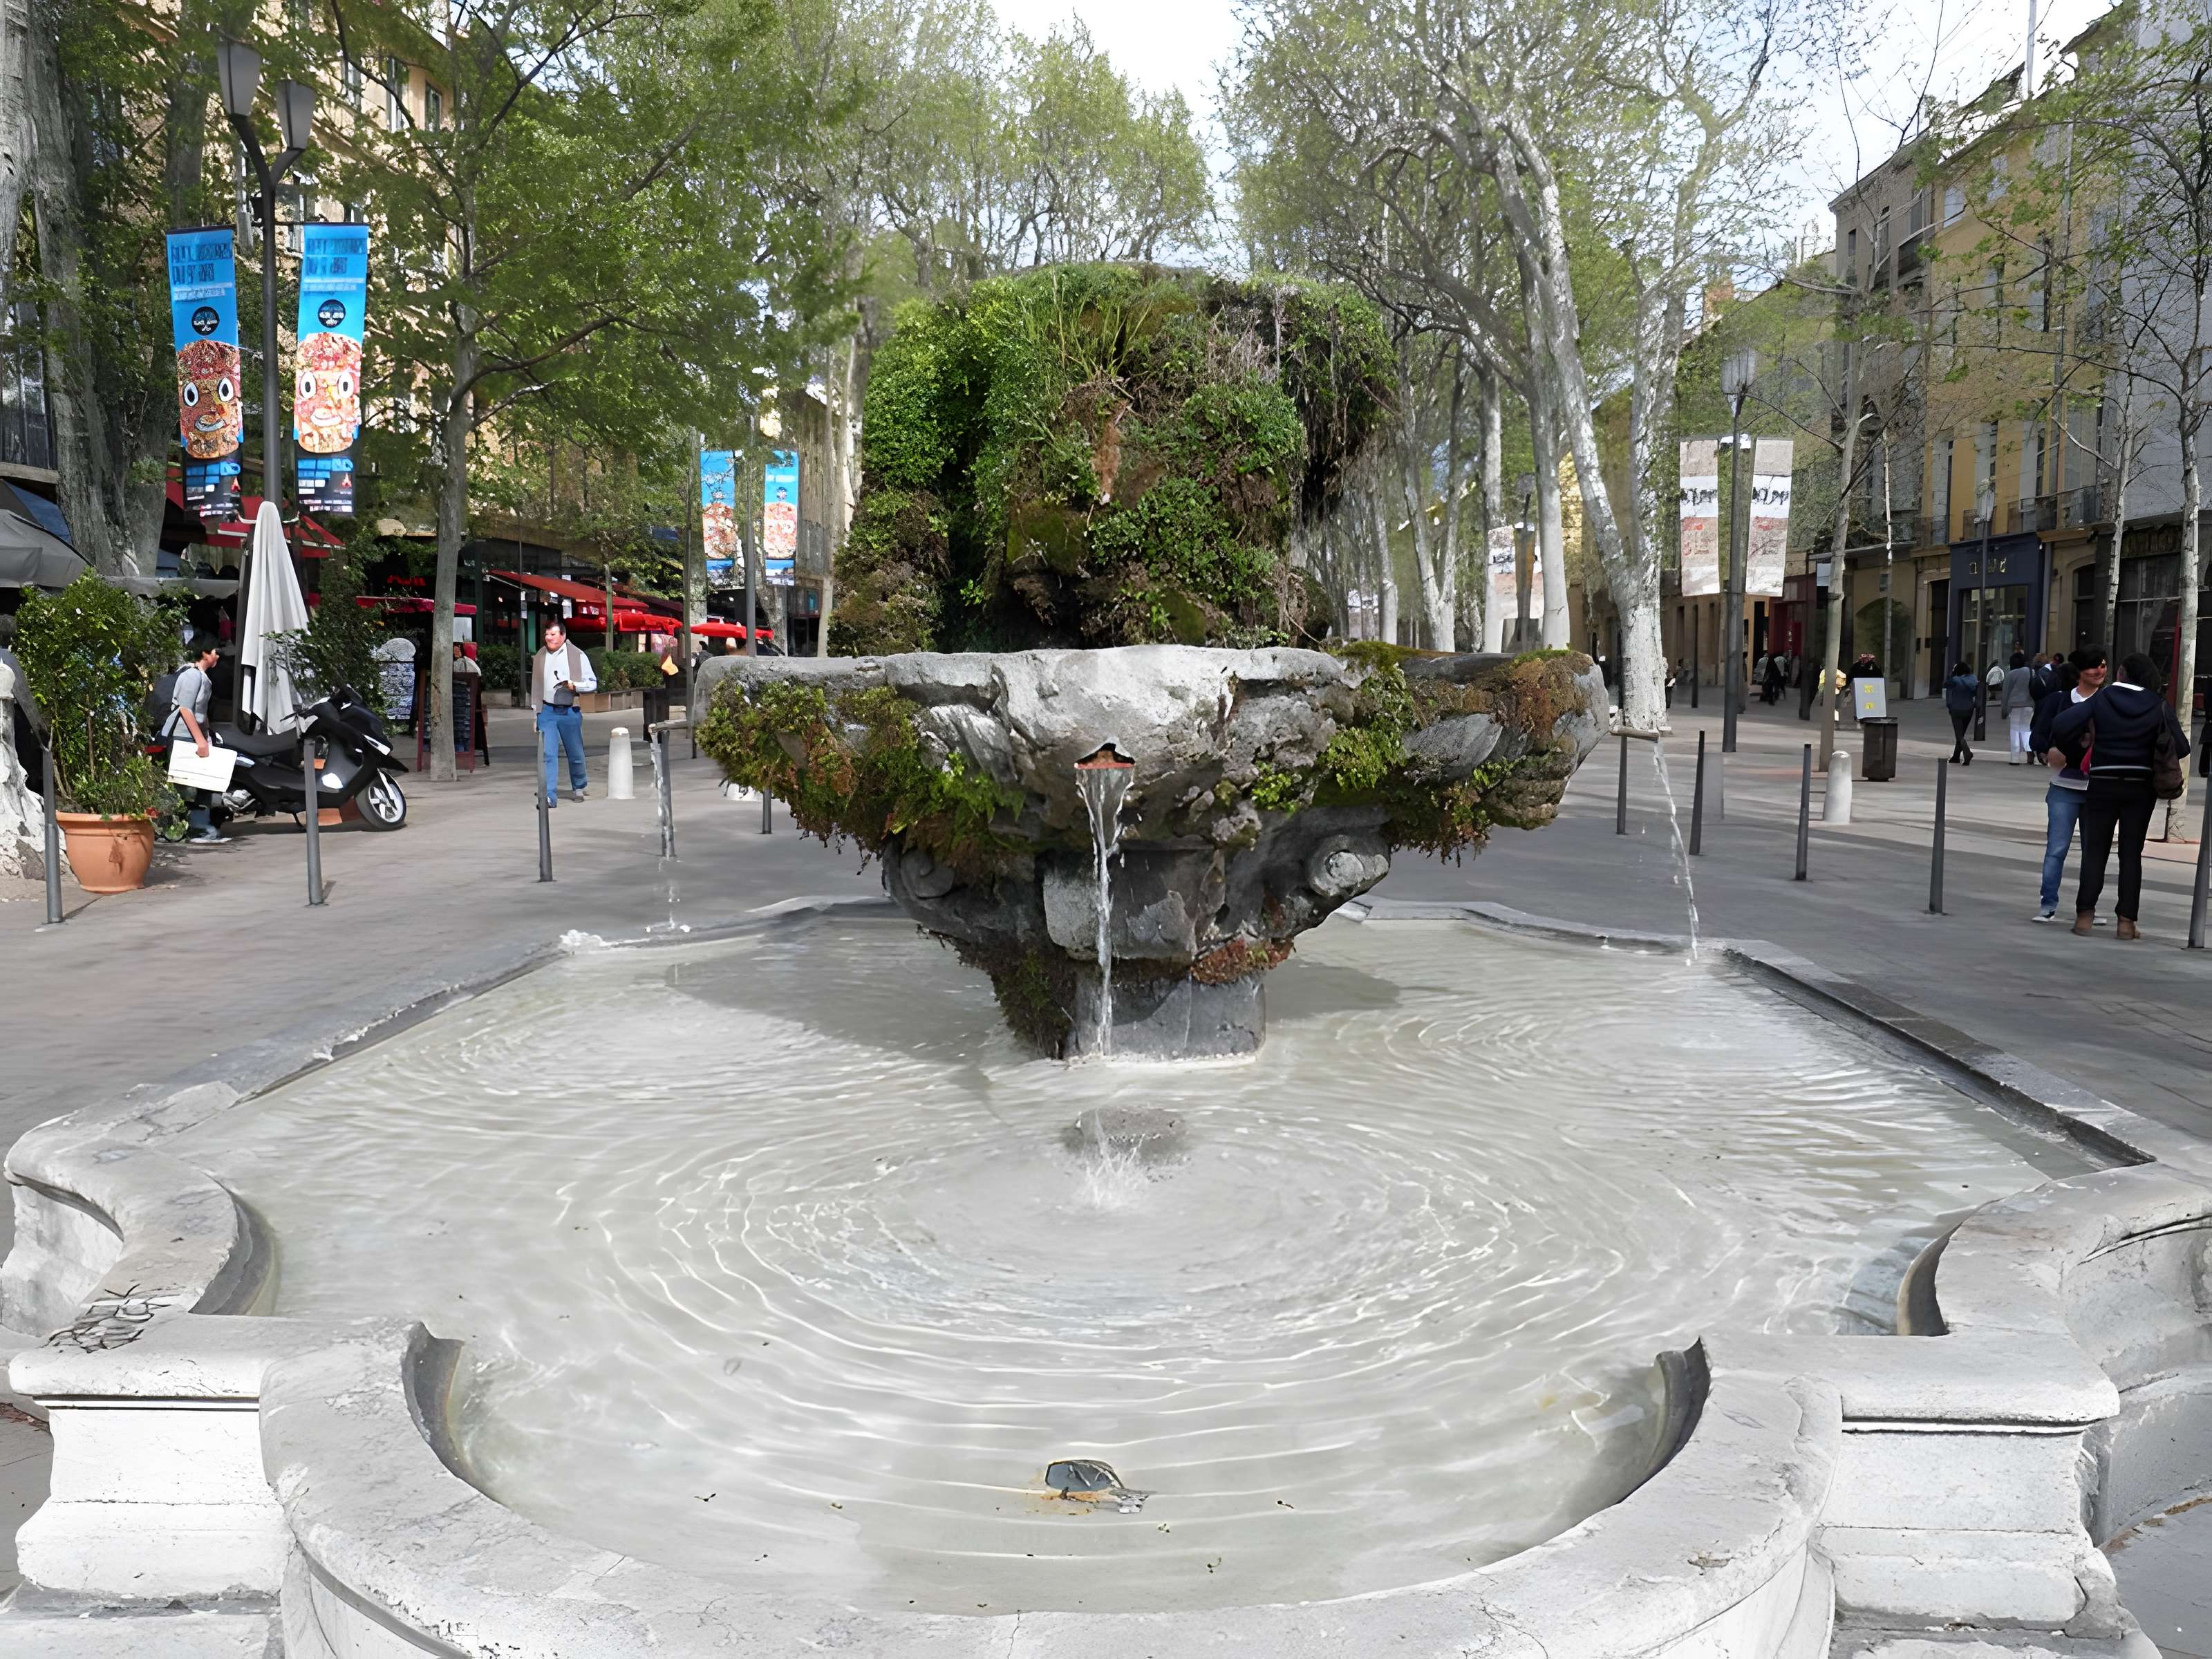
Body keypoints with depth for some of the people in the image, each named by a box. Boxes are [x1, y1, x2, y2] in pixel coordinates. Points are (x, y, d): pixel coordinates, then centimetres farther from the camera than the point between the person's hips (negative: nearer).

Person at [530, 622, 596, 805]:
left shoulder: (578, 656, 0)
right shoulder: (539, 658, 10)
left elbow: (593, 683, 1)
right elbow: (536, 687, 16)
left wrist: (575, 685, -18)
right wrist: (536, 714, 14)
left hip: (570, 712, -1)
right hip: (547, 712, 1)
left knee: (576, 754, 11)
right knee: (548, 754, -9)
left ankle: (578, 788, 33)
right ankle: (550, 796, -11)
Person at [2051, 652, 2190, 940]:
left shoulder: (2101, 699, -5)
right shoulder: (2158, 705, -1)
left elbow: (2061, 725, -16)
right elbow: (2181, 747, -2)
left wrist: (2074, 748, 2)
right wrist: (2152, 757, 15)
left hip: (2103, 784, -1)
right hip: (2141, 787, 1)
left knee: (2095, 851, 6)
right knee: (2131, 853, 6)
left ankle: (2085, 915, -1)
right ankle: (2126, 921, 3)